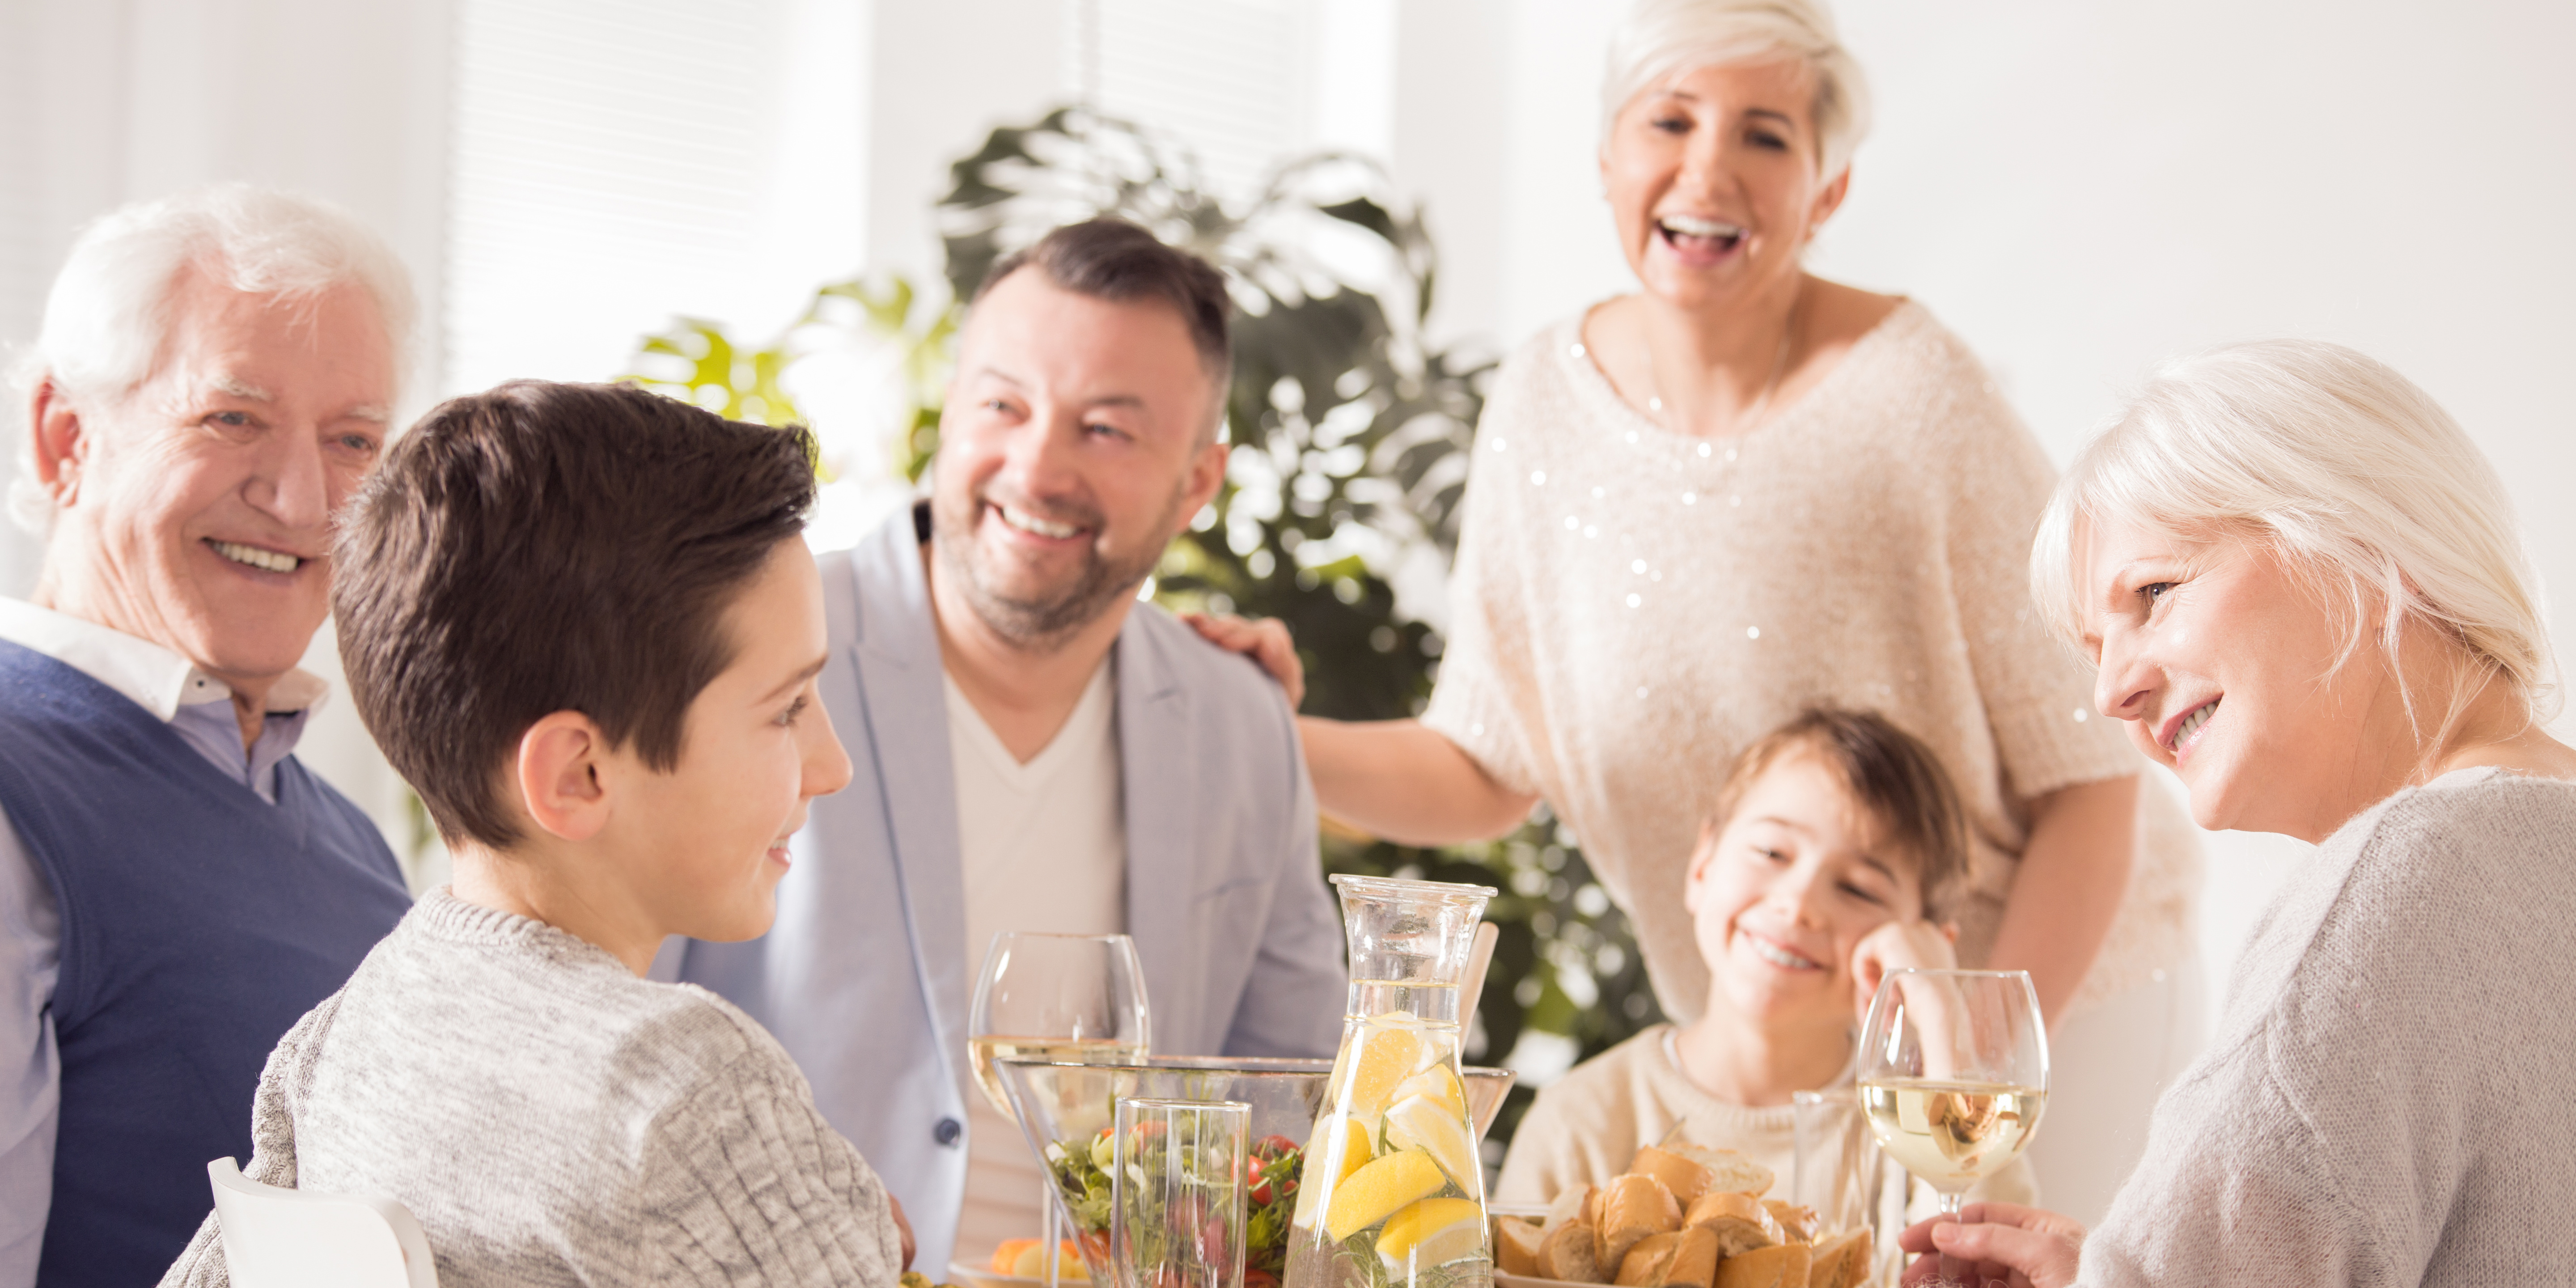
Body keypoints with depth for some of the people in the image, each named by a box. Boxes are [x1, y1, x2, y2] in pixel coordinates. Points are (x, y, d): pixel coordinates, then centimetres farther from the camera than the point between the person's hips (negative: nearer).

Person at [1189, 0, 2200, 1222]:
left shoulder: (1909, 394, -21)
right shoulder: (1548, 400, -7)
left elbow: (2089, 775, -16)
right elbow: (1487, 774, -1)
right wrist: (1274, 742, -18)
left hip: (2049, 986, -4)